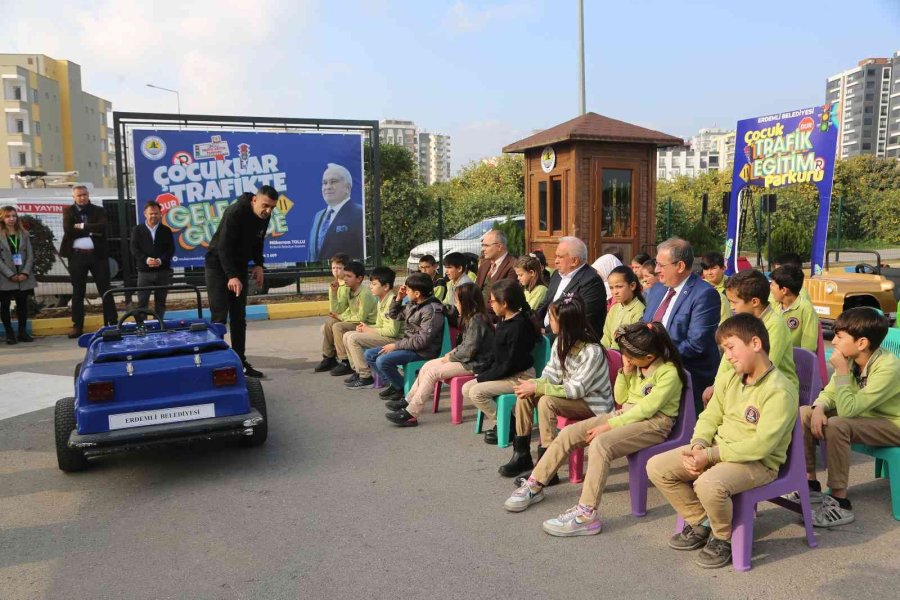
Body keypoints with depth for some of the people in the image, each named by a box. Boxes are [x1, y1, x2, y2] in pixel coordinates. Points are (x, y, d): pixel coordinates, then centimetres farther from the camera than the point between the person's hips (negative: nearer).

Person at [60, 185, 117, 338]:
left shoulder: (99, 210, 8)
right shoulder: (68, 211, 7)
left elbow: (102, 227, -11)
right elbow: (68, 230, -8)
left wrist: (82, 226, -11)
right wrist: (91, 231, -8)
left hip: (97, 255, 0)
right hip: (77, 256, 0)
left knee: (105, 290, 3)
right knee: (78, 292, 6)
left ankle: (112, 323, 8)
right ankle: (77, 325, 10)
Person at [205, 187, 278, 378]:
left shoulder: (264, 216, -2)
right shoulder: (235, 213, -24)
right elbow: (223, 247, -28)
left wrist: (258, 264, -2)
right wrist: (231, 276, -35)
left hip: (239, 267, 7)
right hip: (218, 265, -7)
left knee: (239, 317, 7)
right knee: (220, 317, -11)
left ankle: (240, 362, 12)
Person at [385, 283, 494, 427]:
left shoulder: (476, 320, -20)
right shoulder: (472, 318, 11)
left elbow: (469, 351, -23)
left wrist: (450, 358, -11)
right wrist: (453, 352, 4)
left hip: (474, 364, -10)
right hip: (466, 358, 10)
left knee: (433, 372, -17)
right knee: (428, 365, 5)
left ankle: (411, 414, -13)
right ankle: (408, 401, 9)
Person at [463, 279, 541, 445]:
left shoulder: (518, 326, -21)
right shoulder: (503, 321, 7)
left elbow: (511, 364, -22)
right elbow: (495, 354, 13)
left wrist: (483, 377, -17)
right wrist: (484, 373, 0)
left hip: (519, 377, -10)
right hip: (502, 373, 10)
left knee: (477, 392, -21)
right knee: (466, 389, 1)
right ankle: (500, 418, 4)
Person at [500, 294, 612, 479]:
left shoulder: (592, 351, -26)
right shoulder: (561, 342, -2)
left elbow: (576, 389, -27)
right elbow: (552, 373, 2)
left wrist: (538, 388, -27)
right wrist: (534, 383, -20)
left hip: (593, 403, -8)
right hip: (570, 394, 8)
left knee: (546, 401, -30)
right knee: (524, 395, -10)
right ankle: (521, 455, 0)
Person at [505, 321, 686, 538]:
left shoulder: (669, 372, -16)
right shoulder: (637, 364, 6)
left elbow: (647, 408, -21)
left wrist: (609, 425, -20)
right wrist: (625, 371, -5)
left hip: (653, 422, -8)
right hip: (625, 414, 8)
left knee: (600, 444, -35)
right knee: (569, 433, -7)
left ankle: (586, 515, -34)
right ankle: (535, 486, 3)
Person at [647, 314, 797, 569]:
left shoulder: (780, 391, -19)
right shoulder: (731, 379, 6)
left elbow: (761, 445, -25)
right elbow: (710, 417, 9)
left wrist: (710, 455, -24)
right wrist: (698, 445, -12)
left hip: (757, 463, -8)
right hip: (718, 450, 8)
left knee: (708, 484, -37)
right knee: (657, 467, -5)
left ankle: (723, 539, -3)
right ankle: (700, 523, 14)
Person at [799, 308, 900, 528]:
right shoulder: (851, 359, -9)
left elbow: (847, 410, -34)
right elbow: (829, 393, 0)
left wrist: (842, 371, -31)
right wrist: (819, 408, -21)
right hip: (864, 416, 8)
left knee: (836, 426, -33)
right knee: (804, 413, -7)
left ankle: (840, 504, -21)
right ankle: (811, 483, 3)